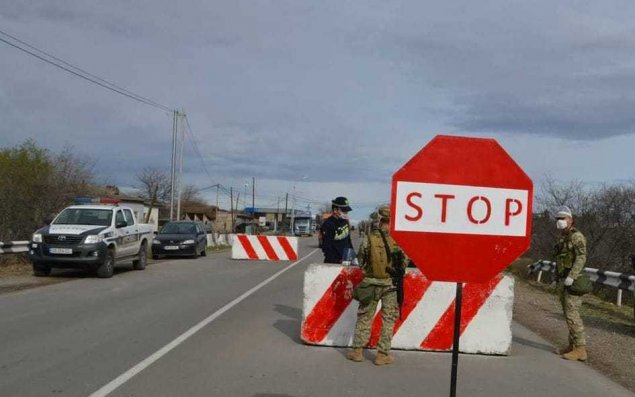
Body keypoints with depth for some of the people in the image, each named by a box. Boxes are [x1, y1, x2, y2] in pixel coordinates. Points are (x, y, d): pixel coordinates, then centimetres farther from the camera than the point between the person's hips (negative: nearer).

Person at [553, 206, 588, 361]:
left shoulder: (576, 236, -10)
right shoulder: (562, 238, 18)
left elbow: (581, 258, -21)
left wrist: (571, 276, -29)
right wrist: (557, 279, 21)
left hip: (572, 282, -9)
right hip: (562, 282, 9)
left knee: (572, 314, -12)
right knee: (568, 314, 12)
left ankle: (580, 349, -10)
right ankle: (572, 345, 18)